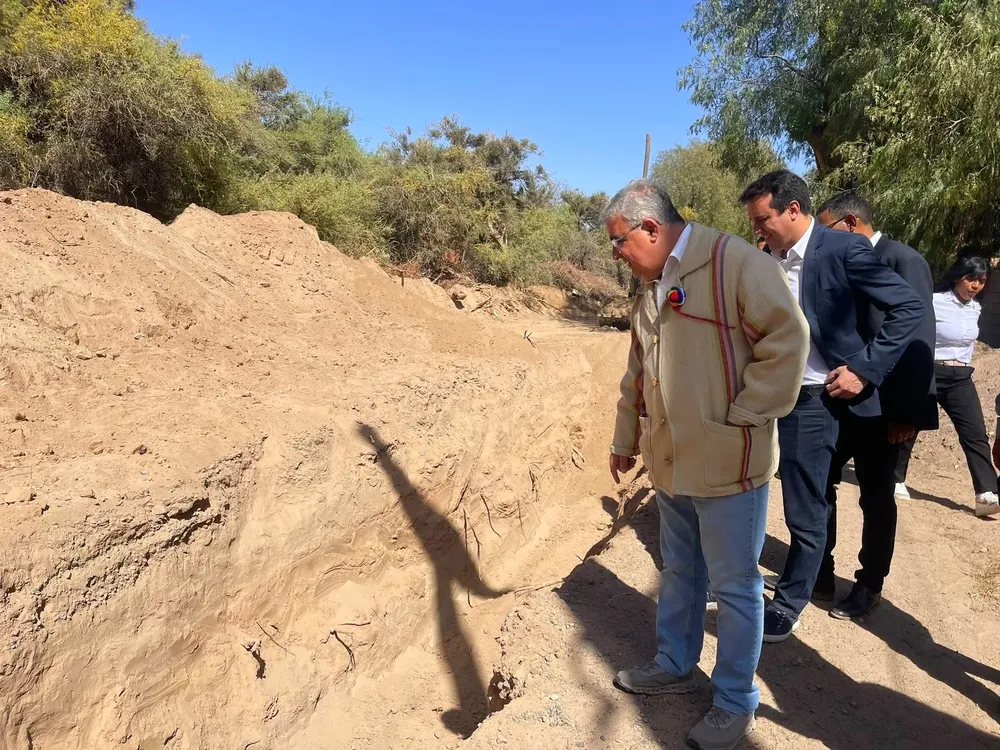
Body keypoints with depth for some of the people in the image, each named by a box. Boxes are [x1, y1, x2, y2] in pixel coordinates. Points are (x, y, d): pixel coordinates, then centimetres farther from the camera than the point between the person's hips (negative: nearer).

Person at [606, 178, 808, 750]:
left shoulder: (734, 262, -14)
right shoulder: (650, 286, 12)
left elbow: (787, 337, -19)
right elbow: (637, 373, 20)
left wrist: (742, 418, -16)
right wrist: (625, 439, 25)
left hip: (727, 463, -7)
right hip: (672, 462, 8)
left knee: (735, 587, 8)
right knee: (680, 572, 22)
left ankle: (736, 702, 27)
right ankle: (675, 666, 42)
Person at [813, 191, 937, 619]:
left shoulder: (903, 261, -11)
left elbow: (919, 338, -15)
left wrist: (907, 411, -16)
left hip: (880, 407, -6)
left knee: (876, 499, 8)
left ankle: (869, 586, 25)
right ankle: (819, 570, 28)